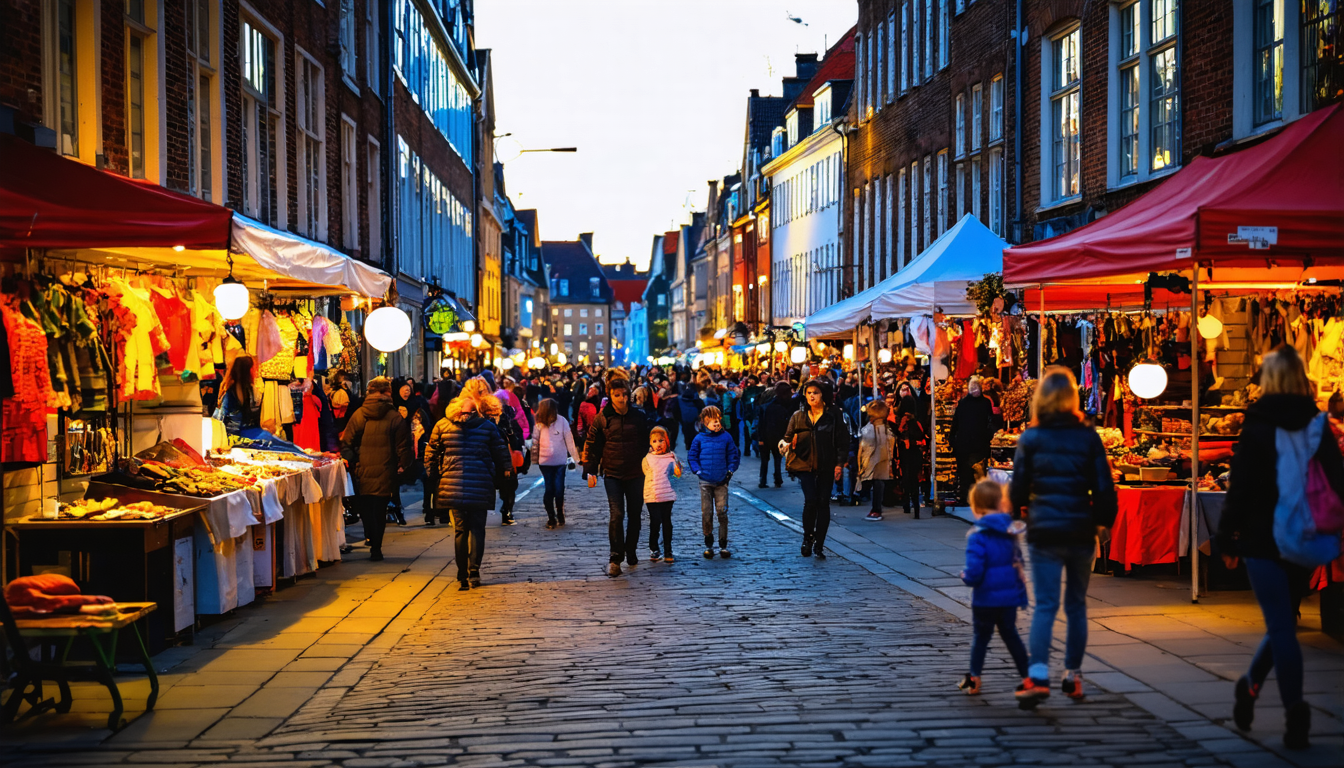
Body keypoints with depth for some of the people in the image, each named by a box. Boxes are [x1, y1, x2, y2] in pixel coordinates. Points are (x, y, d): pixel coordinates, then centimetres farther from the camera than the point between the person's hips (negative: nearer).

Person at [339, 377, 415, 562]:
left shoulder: (357, 415, 0)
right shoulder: (395, 418, -6)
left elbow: (346, 443, 3)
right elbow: (403, 447, -4)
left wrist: (348, 463, 12)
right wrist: (403, 467, 8)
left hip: (362, 472, 1)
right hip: (385, 474, -1)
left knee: (365, 508, 10)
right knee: (380, 510, 10)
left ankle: (373, 544, -8)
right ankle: (376, 548, 12)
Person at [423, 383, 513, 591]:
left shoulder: (443, 425, 2)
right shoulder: (488, 426, -3)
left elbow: (430, 454, 7)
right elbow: (502, 454, 1)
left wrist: (434, 476, 17)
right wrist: (499, 479, 12)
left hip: (452, 486, 2)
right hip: (480, 487, -1)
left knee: (459, 530, 8)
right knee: (477, 528, 8)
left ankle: (462, 577, 7)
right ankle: (474, 572, 1)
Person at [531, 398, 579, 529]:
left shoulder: (562, 421, -7)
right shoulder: (540, 424, -3)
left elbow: (569, 440, -5)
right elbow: (535, 442, 4)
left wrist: (574, 457, -4)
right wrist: (534, 459, 6)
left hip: (560, 461, -1)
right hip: (545, 462, 1)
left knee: (559, 490, -2)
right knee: (549, 490, -1)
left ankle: (560, 515, 19)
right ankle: (551, 518, 11)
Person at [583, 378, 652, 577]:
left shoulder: (638, 417, 2)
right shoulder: (602, 418, -2)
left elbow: (647, 443, 11)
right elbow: (591, 445, 3)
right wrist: (591, 471, -1)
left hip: (635, 474, 2)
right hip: (612, 474, -2)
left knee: (634, 515, 11)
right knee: (617, 514, -11)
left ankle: (631, 551, 29)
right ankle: (615, 558, -7)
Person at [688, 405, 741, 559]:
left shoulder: (726, 437, 3)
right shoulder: (699, 439, 2)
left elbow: (734, 455, 10)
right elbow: (691, 456, 9)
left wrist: (730, 471, -1)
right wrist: (698, 471, -3)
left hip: (721, 482, 0)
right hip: (705, 482, 0)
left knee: (722, 513, -2)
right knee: (706, 513, 2)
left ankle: (723, 545, 7)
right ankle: (708, 545, 13)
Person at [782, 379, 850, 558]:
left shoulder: (834, 415, 0)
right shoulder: (798, 416, 6)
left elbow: (842, 441, 0)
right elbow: (788, 437, 10)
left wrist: (839, 463, -7)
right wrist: (787, 443, -14)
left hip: (827, 466, 0)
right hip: (805, 464, 0)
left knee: (824, 503, 3)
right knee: (811, 500, -14)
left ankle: (819, 545, 12)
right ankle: (807, 537, 9)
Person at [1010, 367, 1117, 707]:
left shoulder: (1030, 438, -3)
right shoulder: (1088, 437, -1)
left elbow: (1018, 487, 0)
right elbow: (1104, 487, -2)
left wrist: (1019, 508, 21)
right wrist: (1103, 521, 12)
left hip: (1044, 532, -1)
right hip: (1081, 532, 1)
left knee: (1045, 605, -2)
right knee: (1076, 605, 13)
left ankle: (1038, 676, -16)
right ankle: (1073, 676, 18)